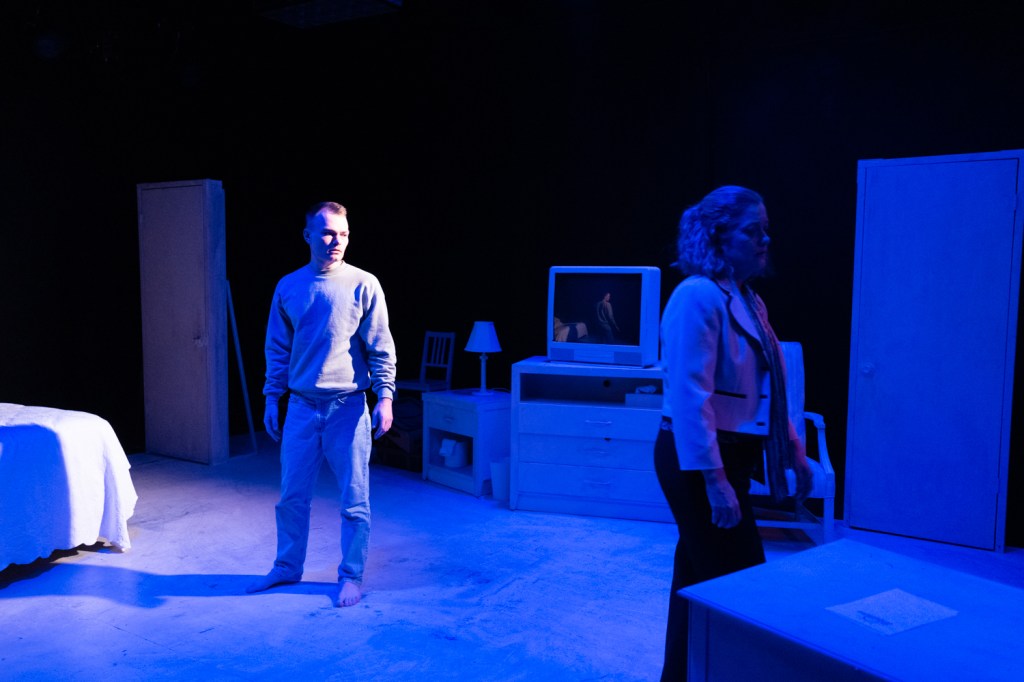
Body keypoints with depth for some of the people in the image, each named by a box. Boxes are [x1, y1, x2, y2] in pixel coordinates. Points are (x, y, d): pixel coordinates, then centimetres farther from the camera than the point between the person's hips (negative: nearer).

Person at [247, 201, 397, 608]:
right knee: (292, 495, 12)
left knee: (354, 500, 3)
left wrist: (384, 397, -10)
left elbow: (381, 349, -4)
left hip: (348, 407, -3)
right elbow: (277, 349, 11)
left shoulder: (363, 285, -4)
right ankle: (287, 567, 31)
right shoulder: (288, 287, 5)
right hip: (301, 407, 3)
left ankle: (351, 576, 18)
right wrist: (272, 397, 8)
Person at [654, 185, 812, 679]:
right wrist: (714, 479, -25)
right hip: (699, 460, -9)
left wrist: (793, 449, 20)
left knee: (700, 579, 18)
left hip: (729, 453, 9)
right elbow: (689, 396, -23)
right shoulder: (698, 296, -17)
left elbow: (765, 388, 19)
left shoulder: (746, 300, 11)